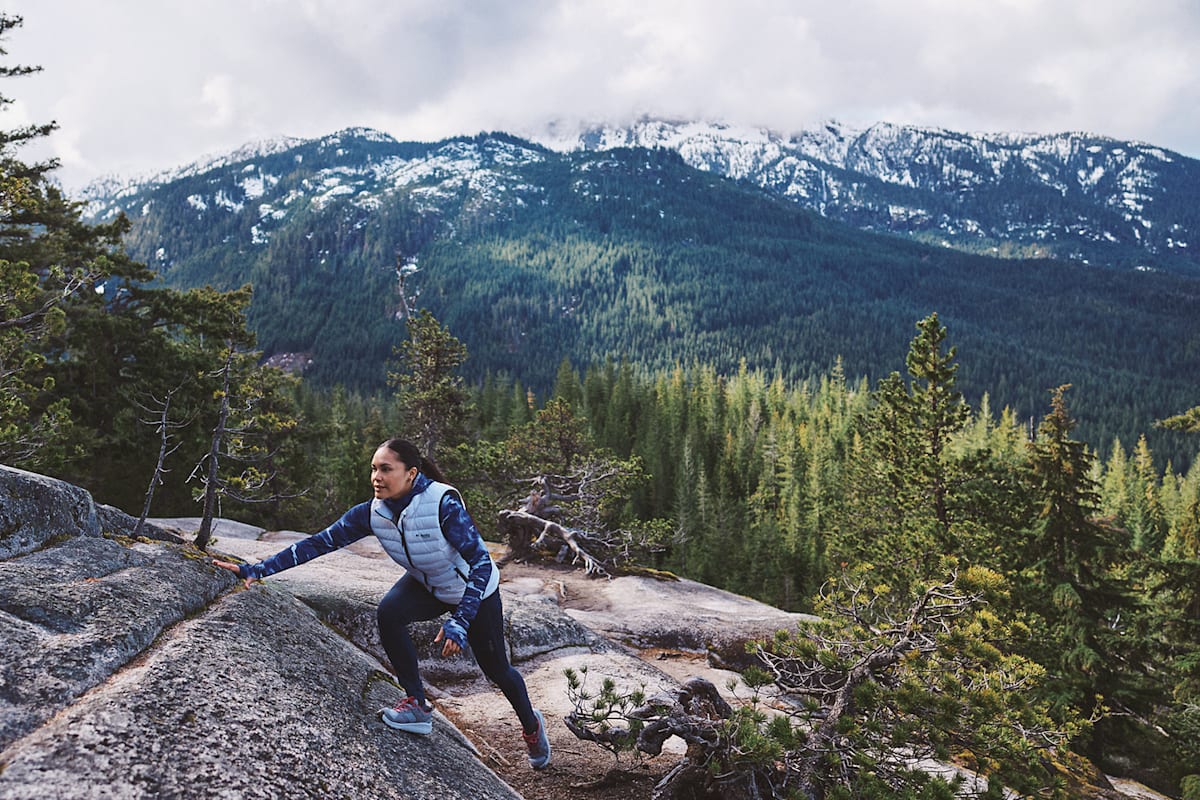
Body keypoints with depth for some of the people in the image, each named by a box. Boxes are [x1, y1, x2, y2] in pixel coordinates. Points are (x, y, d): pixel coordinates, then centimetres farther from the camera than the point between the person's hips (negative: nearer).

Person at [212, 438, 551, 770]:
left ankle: (531, 725, 38)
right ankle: (417, 705, -8)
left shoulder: (443, 503, -36)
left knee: (496, 669, 7)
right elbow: (317, 543, -17)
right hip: (425, 585, 4)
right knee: (388, 613, -26)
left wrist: (458, 623, -42)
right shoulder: (372, 512, -20)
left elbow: (481, 563, -35)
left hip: (474, 588, -4)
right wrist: (257, 569, -23)